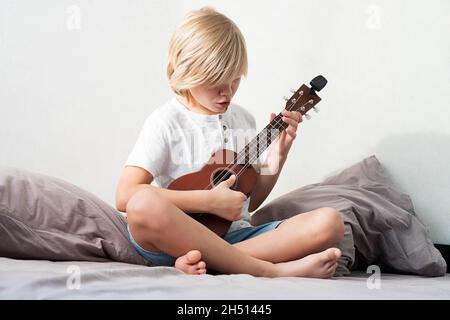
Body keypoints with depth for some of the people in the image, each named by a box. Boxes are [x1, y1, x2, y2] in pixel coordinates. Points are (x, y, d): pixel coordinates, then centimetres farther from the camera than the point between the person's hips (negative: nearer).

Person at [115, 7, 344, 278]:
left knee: (330, 222, -17)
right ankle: (271, 271, -34)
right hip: (178, 239, -5)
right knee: (144, 206, -39)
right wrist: (210, 201, -16)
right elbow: (126, 196, -16)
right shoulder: (167, 122, -3)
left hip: (236, 235, 5)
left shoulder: (243, 120, 15)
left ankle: (202, 262, -28)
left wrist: (278, 155, 6)